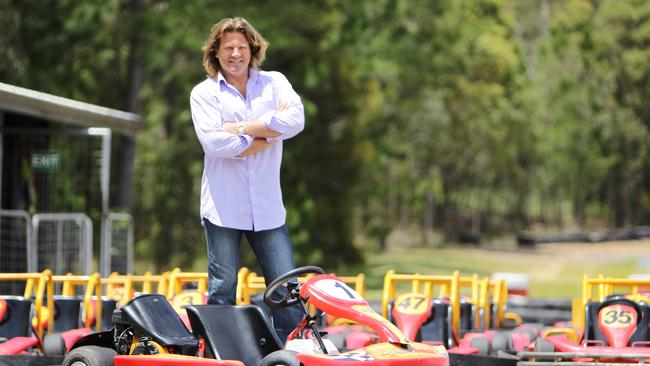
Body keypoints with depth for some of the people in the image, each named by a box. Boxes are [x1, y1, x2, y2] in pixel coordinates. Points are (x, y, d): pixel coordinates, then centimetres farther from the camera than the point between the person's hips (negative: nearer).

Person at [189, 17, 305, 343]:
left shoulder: (274, 83, 9)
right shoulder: (204, 93, 3)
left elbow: (295, 121, -11)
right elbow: (214, 142, -14)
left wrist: (240, 128, -12)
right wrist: (268, 133, -9)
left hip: (267, 208, 2)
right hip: (223, 206, -2)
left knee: (287, 290, 0)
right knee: (222, 291, 2)